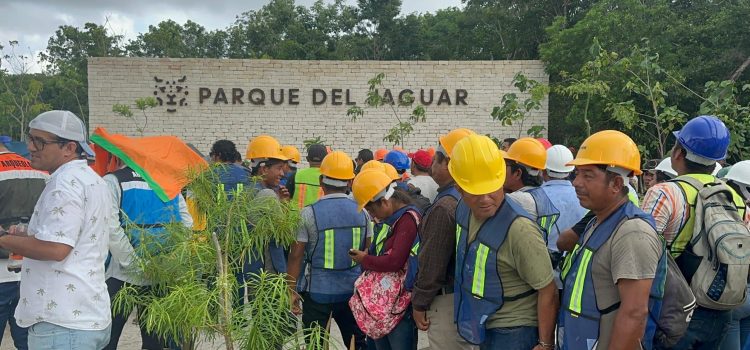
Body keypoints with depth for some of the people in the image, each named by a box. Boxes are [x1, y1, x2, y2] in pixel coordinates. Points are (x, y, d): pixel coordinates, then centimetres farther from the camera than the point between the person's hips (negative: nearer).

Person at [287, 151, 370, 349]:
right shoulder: (362, 212, -2)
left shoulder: (309, 214, -12)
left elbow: (296, 256, -10)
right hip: (352, 290, 3)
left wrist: (292, 290, 0)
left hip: (317, 291, -3)